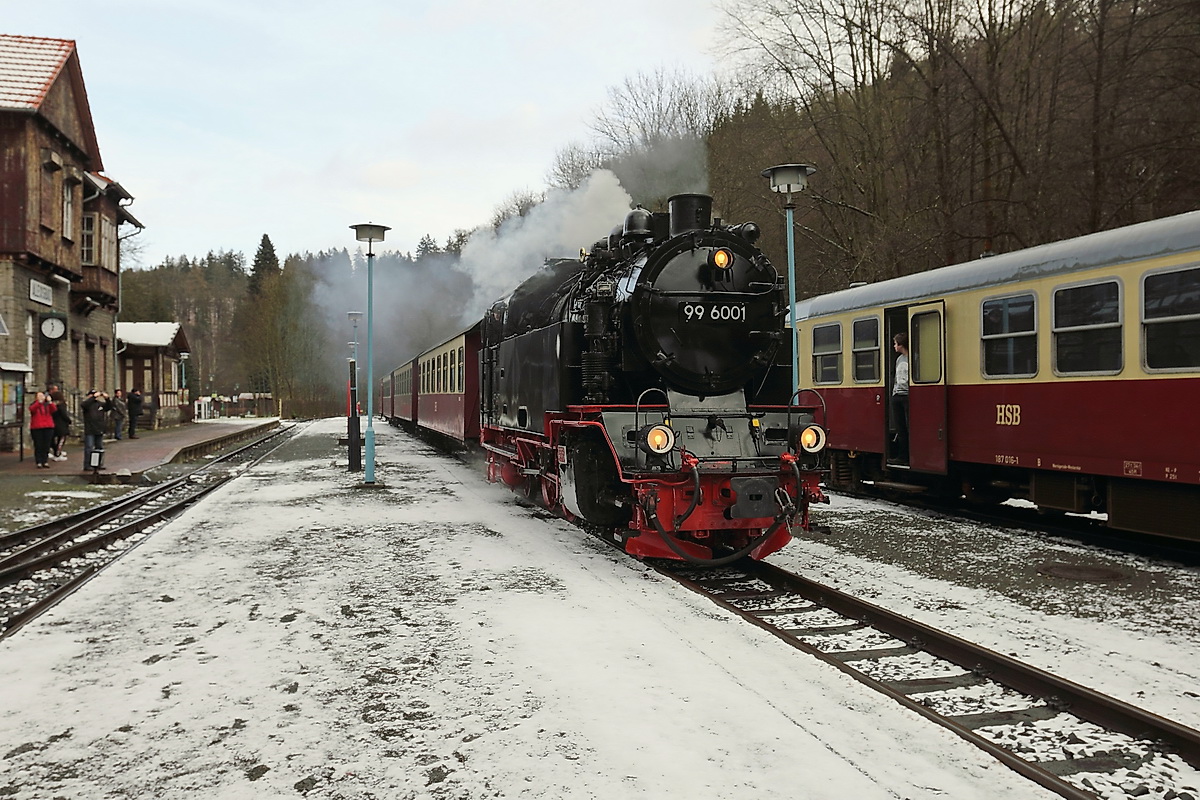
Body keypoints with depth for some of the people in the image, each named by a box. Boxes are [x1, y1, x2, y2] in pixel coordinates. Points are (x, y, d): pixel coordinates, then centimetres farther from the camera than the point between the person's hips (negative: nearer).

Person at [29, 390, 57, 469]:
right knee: (38, 446, -2)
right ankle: (39, 463, 0)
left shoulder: (47, 404, 11)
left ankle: (45, 462, 10)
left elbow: (53, 410, -8)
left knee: (46, 446, 4)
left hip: (48, 427, 2)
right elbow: (32, 409, -17)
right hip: (37, 428, -2)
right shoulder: (33, 405, 6)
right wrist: (39, 401, -26)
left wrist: (50, 402, -21)